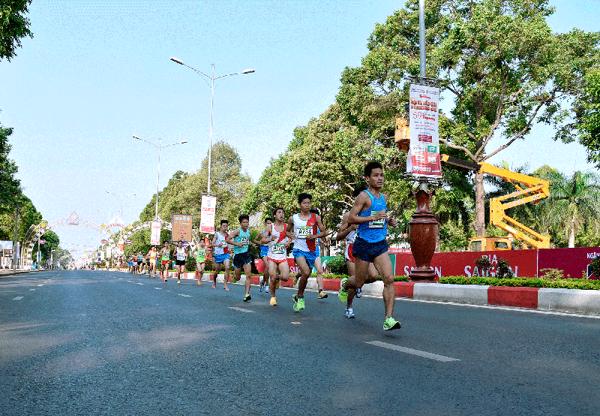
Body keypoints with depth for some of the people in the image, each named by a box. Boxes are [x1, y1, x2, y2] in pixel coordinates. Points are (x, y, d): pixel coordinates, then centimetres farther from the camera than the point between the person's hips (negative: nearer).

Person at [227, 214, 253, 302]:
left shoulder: (248, 231, 9)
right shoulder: (237, 231, -10)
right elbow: (227, 240, -17)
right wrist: (237, 244, -24)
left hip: (246, 254, 4)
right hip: (238, 255, -4)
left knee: (248, 275, -11)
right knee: (237, 277, 8)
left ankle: (246, 294, -13)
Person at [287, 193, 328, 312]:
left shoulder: (315, 217, 1)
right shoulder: (293, 218, 2)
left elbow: (324, 232, 4)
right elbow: (287, 231, 17)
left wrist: (314, 236, -13)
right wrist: (291, 235, -6)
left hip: (311, 251, 2)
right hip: (299, 249, -2)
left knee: (306, 275, 10)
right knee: (306, 272, -23)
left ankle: (298, 297, 34)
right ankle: (300, 297, -2)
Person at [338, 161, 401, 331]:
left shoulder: (384, 197, 12)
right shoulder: (364, 196, -10)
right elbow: (351, 218, -16)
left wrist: (389, 221, 7)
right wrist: (373, 217, -23)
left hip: (381, 244, 5)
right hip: (364, 244, -5)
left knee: (389, 279, -12)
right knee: (359, 282, 10)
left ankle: (388, 319, -11)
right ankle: (345, 284, 46)